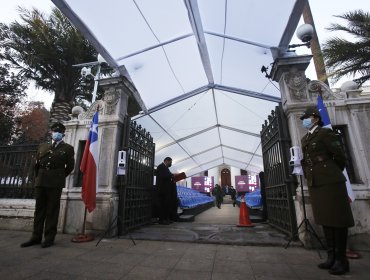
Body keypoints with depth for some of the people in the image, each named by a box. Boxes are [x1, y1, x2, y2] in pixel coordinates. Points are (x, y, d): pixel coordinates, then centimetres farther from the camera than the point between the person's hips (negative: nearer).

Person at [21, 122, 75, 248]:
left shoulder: (68, 148, 4)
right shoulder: (42, 146, 16)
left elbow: (70, 166, 4)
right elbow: (36, 164, 18)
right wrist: (38, 178, 13)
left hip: (55, 183, -4)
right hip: (40, 182, 4)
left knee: (52, 211, 1)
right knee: (39, 210, 10)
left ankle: (49, 238, 10)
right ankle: (36, 237, 21)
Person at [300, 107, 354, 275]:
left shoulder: (325, 133, -3)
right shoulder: (305, 139, 17)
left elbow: (340, 158, -2)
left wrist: (332, 175, 8)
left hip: (330, 182, -7)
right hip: (315, 184, 7)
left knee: (337, 219, 1)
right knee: (325, 220, 11)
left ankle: (342, 260, 12)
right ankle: (331, 257, 21)